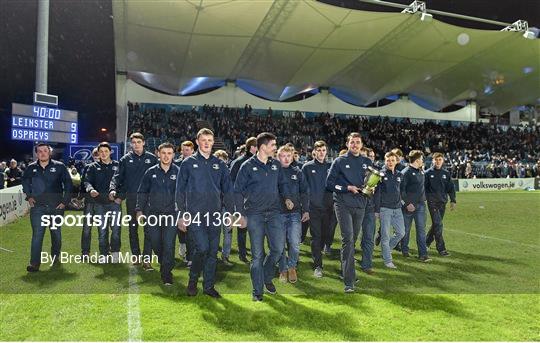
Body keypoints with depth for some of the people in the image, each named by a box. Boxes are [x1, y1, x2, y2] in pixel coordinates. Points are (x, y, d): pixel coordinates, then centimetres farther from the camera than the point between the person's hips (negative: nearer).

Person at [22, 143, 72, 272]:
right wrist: (29, 196, 11)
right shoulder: (31, 168, 4)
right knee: (37, 235, -5)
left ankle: (55, 257, 31)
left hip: (56, 207, 0)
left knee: (56, 234, 12)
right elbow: (25, 182, 22)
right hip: (38, 207, 0)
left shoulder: (59, 166, -2)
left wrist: (65, 201, -1)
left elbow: (68, 183, 3)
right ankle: (34, 263, -2)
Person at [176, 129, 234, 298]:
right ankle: (192, 280, 11)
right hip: (194, 214, -3)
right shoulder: (188, 163, 3)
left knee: (213, 251, 8)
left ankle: (209, 286, 22)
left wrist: (229, 212, 7)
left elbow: (227, 190, 13)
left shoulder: (220, 164, 11)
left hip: (215, 215, 4)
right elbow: (180, 190, 2)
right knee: (202, 247, -14)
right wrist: (182, 214, -3)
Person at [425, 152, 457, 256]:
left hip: (443, 202, 5)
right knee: (438, 224, -9)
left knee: (437, 224, 12)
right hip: (432, 202, -4)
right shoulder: (428, 173, -2)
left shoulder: (446, 173, 8)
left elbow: (451, 188, 11)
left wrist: (453, 201, 6)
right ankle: (441, 248, -5)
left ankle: (427, 242, 31)